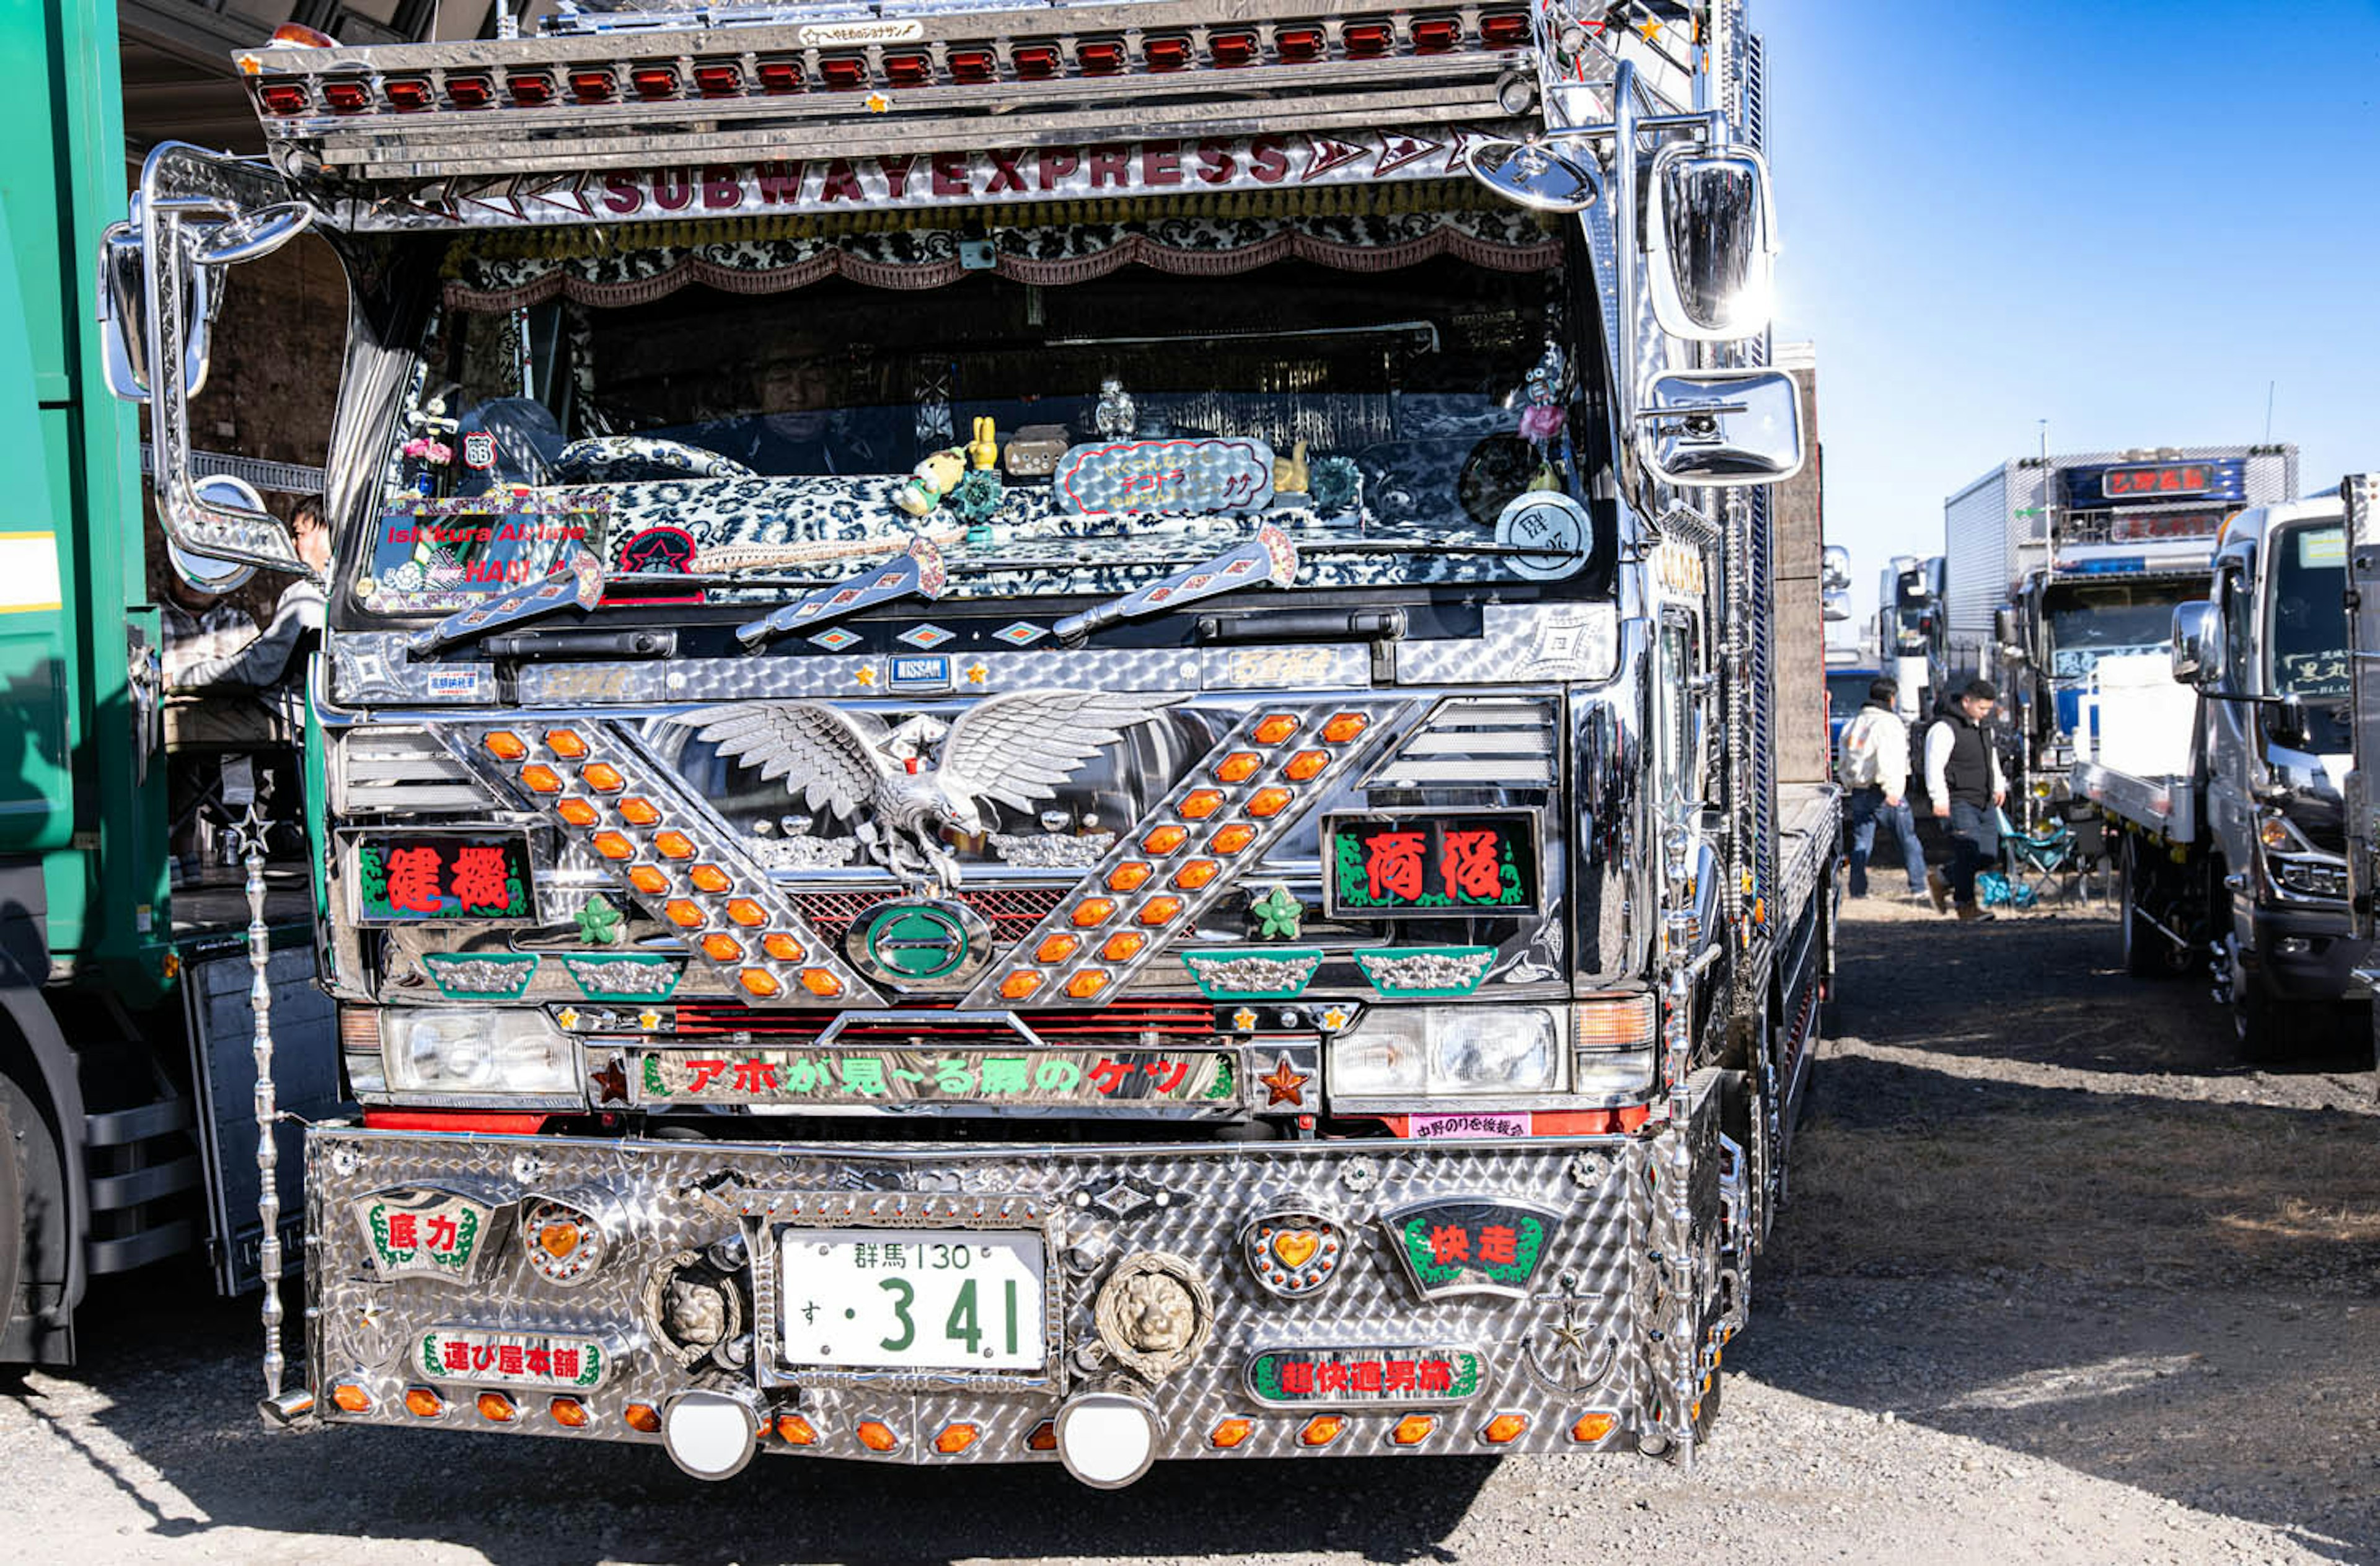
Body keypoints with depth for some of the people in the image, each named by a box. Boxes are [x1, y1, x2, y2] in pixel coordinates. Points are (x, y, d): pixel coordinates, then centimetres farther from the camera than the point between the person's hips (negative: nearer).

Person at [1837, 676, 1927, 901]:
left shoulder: (1852, 723, 14)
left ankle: (1858, 891, 6)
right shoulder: (1889, 723, -10)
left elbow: (1843, 762, 18)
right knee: (1908, 839, 3)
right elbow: (1889, 761, -22)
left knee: (1861, 843, 9)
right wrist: (1893, 789, -26)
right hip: (1882, 791, -6)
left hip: (1859, 793, 6)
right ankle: (1918, 888, 2)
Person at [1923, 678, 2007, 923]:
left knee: (1989, 856, 5)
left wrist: (1999, 787, 28)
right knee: (1968, 854, -12)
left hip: (1985, 802, 8)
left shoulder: (1983, 726, 16)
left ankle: (1941, 881, 21)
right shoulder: (1945, 728, -11)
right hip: (1960, 802, -8)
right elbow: (1934, 765, -17)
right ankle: (1965, 905, -3)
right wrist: (1940, 799, -22)